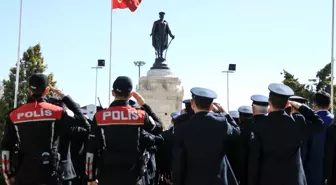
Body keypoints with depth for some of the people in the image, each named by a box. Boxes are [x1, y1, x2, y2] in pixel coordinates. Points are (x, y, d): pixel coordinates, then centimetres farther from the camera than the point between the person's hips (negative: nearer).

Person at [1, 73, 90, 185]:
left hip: (23, 175, 2)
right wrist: (65, 97, 11)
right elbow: (83, 122, 6)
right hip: (48, 174, -2)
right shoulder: (56, 112, -5)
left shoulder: (14, 115, 3)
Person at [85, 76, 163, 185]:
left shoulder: (99, 117, -3)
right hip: (131, 175, 0)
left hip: (107, 175, 0)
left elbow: (92, 150, -2)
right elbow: (158, 128, 16)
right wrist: (144, 105, 19)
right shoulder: (140, 115, -3)